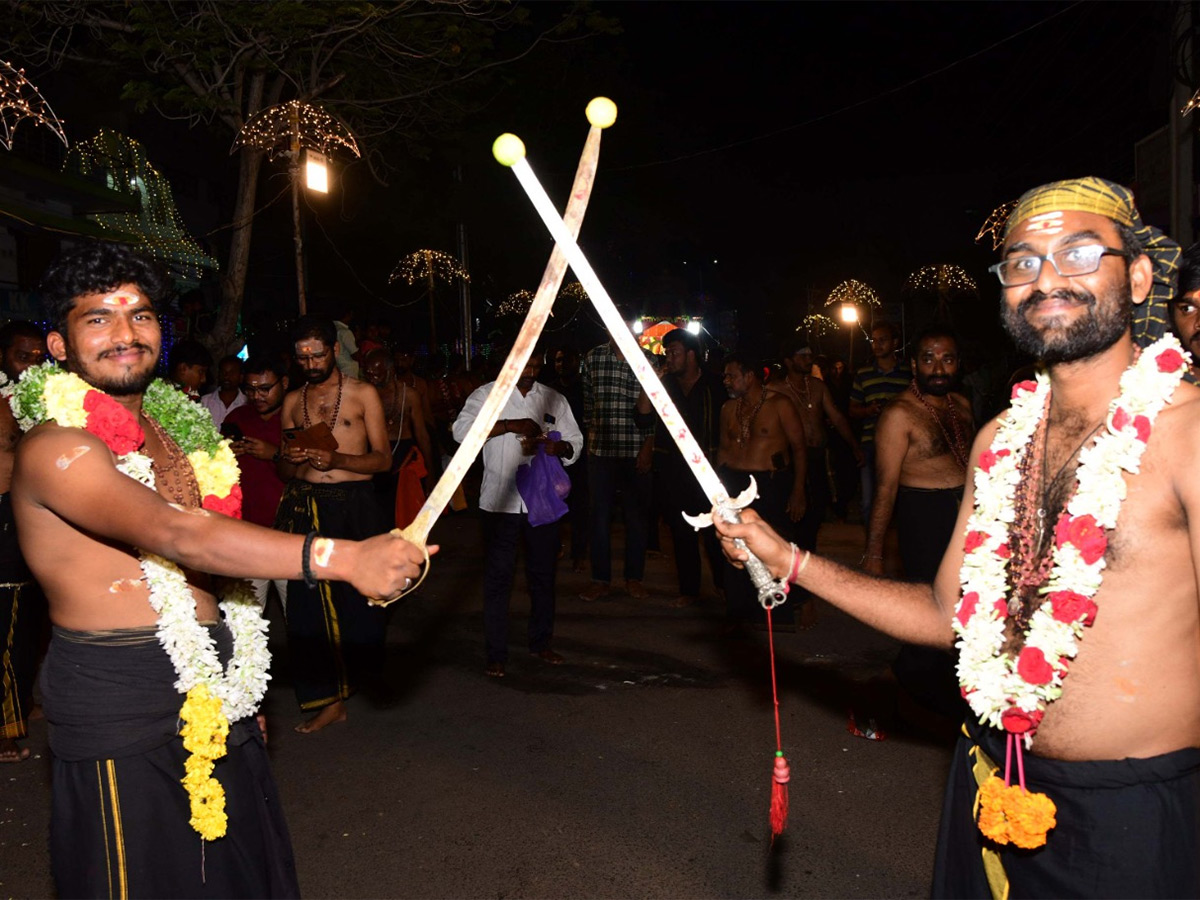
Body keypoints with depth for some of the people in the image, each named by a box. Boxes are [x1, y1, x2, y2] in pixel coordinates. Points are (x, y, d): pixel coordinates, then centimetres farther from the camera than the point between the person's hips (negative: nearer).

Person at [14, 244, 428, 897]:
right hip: (120, 710, -8)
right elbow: (176, 536, -33)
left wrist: (241, 690, 16)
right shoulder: (55, 446, -17)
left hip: (209, 694, 8)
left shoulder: (168, 427, 11)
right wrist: (346, 558, -42)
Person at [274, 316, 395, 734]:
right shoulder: (292, 402, 14)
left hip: (354, 503, -3)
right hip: (306, 506, 3)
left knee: (360, 596, -5)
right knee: (311, 602, 0)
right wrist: (291, 461, -7)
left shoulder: (363, 394, 3)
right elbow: (285, 471, 17)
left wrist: (336, 459, -17)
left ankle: (356, 668, 23)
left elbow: (382, 459, -1)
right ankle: (329, 699, 9)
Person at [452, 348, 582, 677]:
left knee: (543, 574, 13)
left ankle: (540, 643, 30)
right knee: (498, 578, 1)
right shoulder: (487, 395, 1)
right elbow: (462, 430, -15)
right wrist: (511, 425, -22)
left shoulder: (553, 399, 10)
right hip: (500, 501, -3)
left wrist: (554, 446, -15)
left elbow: (575, 441, 8)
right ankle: (496, 655, 11)